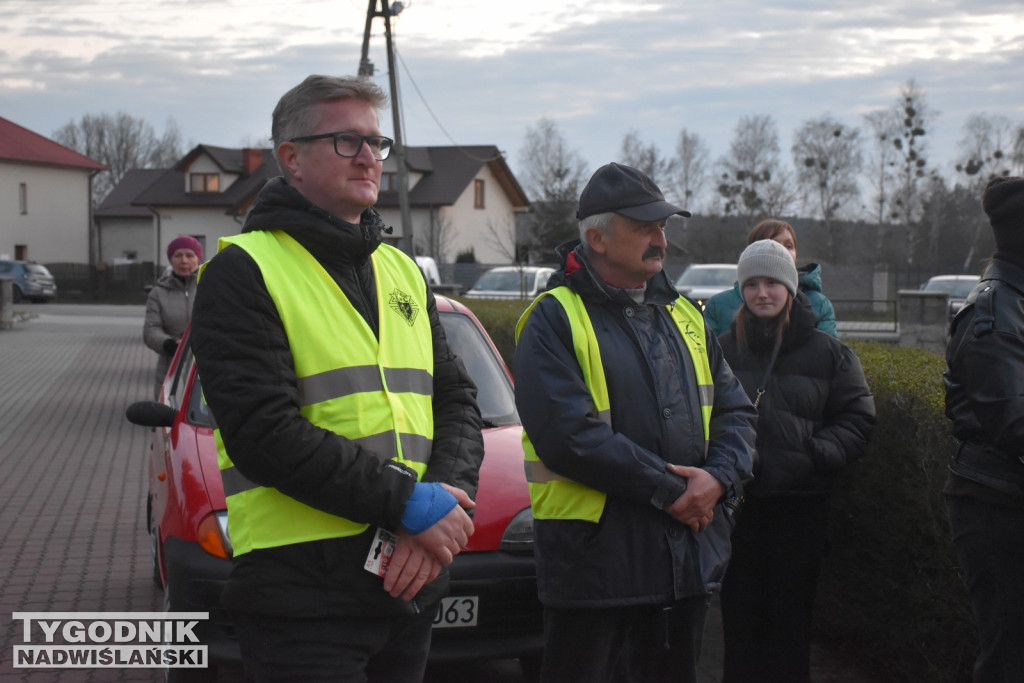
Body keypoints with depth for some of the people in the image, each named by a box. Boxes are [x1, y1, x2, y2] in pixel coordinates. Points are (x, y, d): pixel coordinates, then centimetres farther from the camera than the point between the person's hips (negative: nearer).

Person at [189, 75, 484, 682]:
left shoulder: (402, 272, 17)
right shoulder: (245, 272, -5)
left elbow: (458, 402, 13)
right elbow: (264, 431, -16)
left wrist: (447, 495, -8)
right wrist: (409, 503, -17)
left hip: (411, 582, 7)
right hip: (304, 589, -6)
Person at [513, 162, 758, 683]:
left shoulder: (683, 316, 15)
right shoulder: (555, 320, -7)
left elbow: (736, 411, 14)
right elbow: (568, 435, -19)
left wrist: (719, 477, -8)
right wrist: (668, 489, -17)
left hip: (689, 558, 7)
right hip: (595, 561, -6)